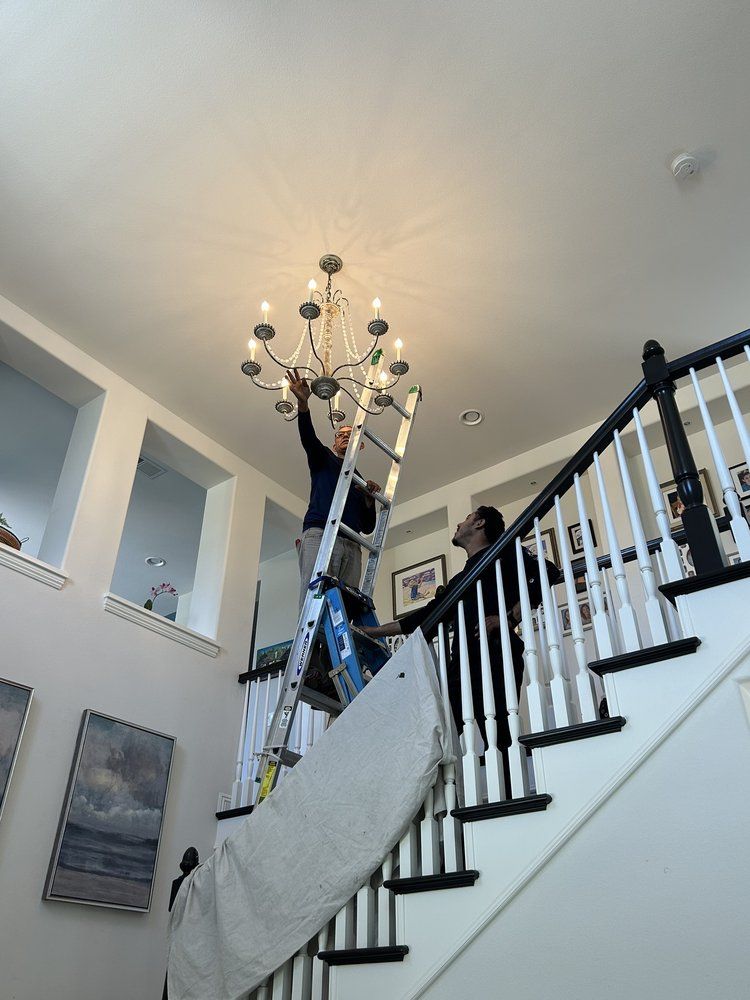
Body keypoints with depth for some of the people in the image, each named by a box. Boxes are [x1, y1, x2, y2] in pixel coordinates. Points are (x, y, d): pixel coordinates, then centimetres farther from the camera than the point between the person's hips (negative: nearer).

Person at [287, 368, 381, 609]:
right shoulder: (323, 458, 23)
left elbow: (368, 527, 25)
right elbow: (308, 437, 0)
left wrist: (369, 498, 7)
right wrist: (303, 403, -17)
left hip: (351, 545, 4)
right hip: (319, 534, -4)